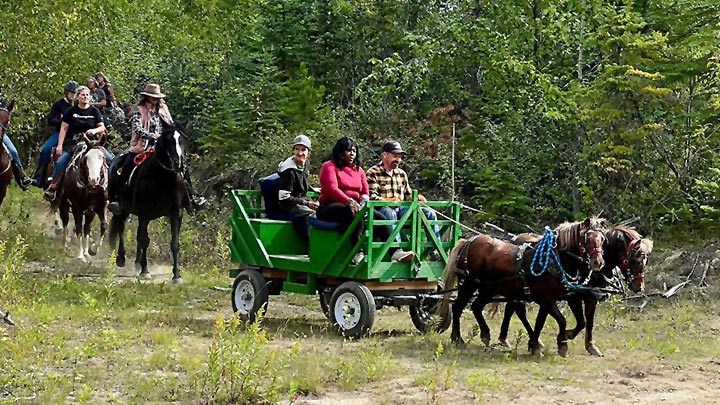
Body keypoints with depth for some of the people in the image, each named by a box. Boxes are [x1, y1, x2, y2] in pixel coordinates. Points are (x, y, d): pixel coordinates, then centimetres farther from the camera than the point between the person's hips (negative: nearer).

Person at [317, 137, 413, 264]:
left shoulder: (358, 170, 23)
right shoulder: (329, 167, 3)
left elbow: (365, 192, 19)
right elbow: (332, 189, -13)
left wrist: (364, 199, -7)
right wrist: (349, 201, -29)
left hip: (355, 206, 6)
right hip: (331, 207, -6)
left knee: (379, 216, -20)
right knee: (355, 214, -39)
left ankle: (396, 251, -32)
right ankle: (358, 254, -50)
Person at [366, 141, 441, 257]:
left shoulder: (402, 174, 20)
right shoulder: (373, 173, -2)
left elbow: (408, 196, 24)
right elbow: (372, 197, -13)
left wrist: (416, 197, 1)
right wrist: (388, 200, -31)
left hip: (400, 209, 6)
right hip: (382, 209, -6)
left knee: (429, 213, -9)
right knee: (389, 213, -41)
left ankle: (435, 251, -10)